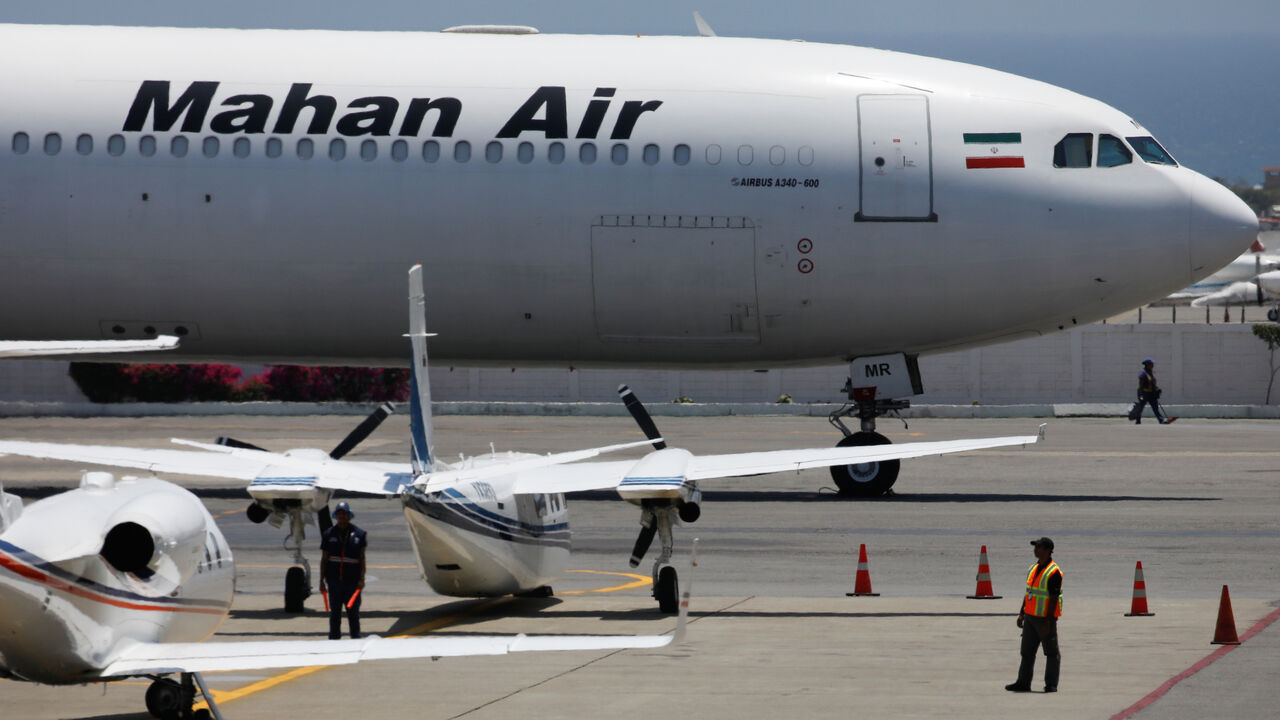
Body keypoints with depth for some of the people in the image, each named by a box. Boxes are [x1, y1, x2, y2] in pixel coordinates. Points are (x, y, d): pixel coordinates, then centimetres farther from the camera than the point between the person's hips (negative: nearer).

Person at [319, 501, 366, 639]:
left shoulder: (358, 534, 3)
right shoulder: (329, 534, 5)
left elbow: (362, 559, 3)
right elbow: (324, 559, 8)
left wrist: (362, 579, -6)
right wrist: (322, 580, 4)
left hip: (352, 580, -1)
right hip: (334, 580, 1)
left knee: (353, 612, 2)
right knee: (334, 612, 5)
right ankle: (333, 641, 11)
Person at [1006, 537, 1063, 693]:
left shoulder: (1053, 572, -15)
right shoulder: (1034, 569, 12)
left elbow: (1054, 598, -18)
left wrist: (1048, 621, -21)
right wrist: (1022, 614, 16)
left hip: (1045, 618, -8)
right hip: (1031, 616, 8)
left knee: (1051, 652, 2)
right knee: (1027, 651, 8)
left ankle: (1051, 684, 7)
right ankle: (1023, 683, 12)